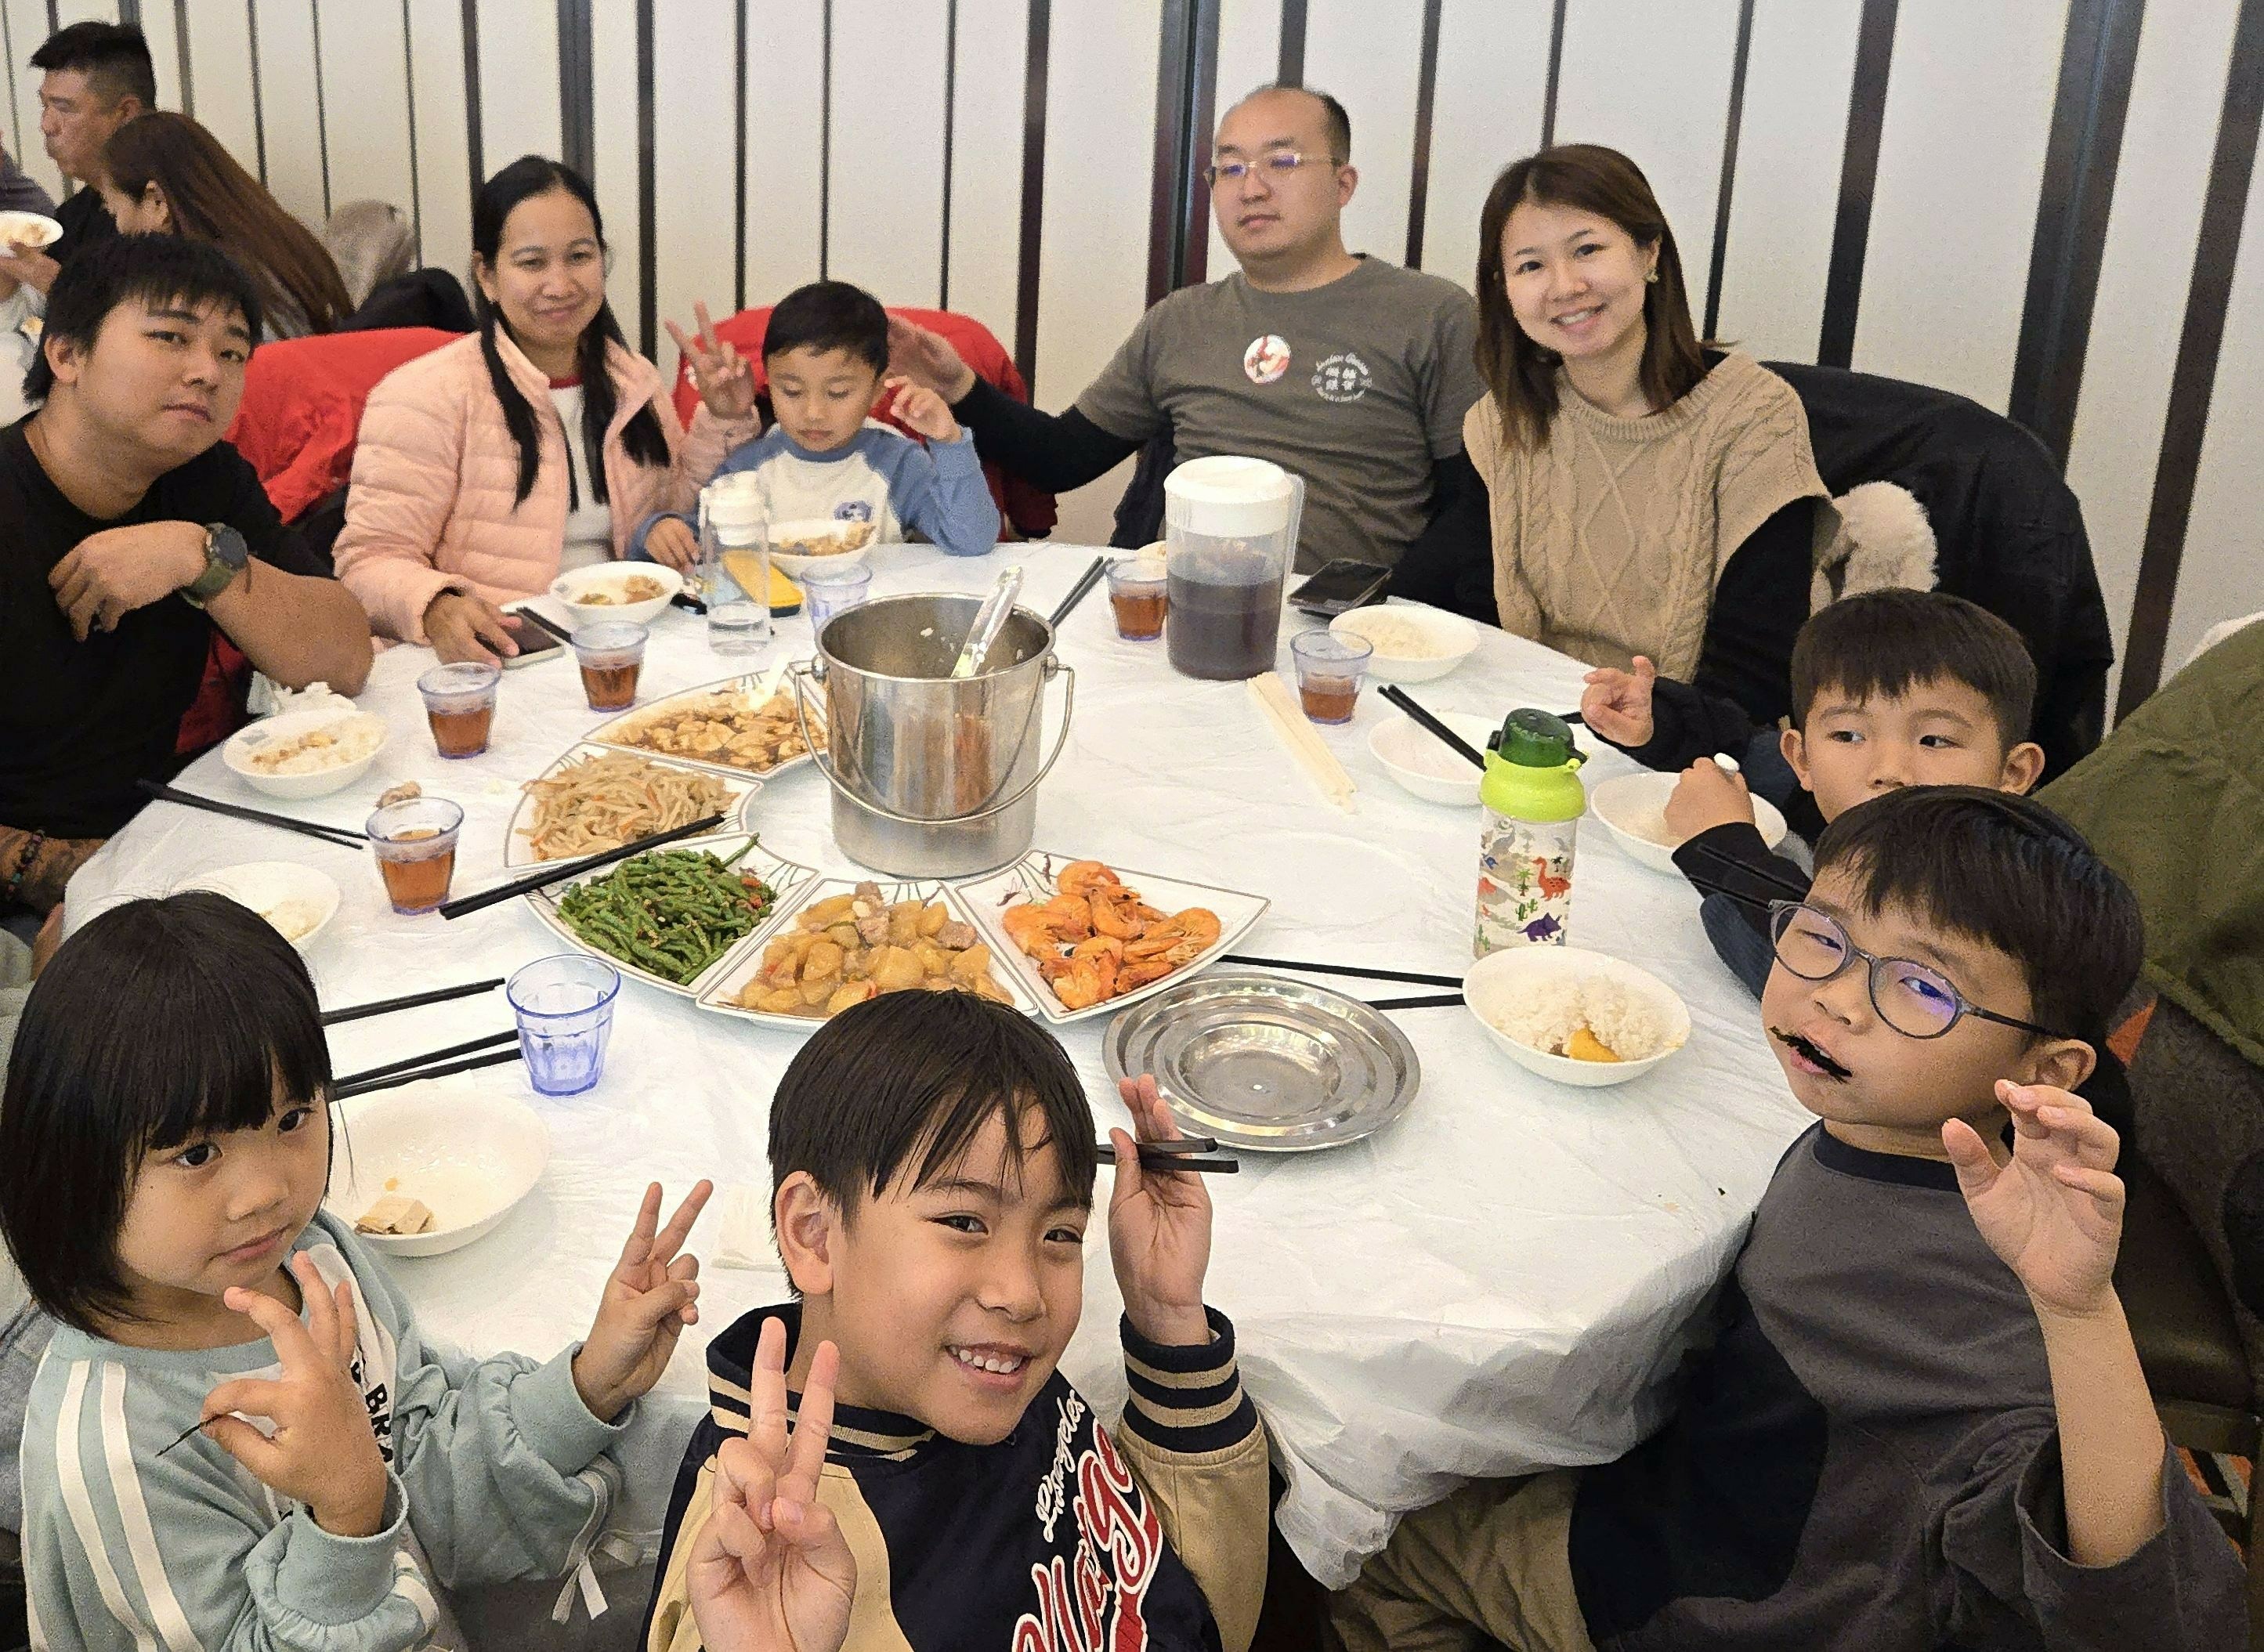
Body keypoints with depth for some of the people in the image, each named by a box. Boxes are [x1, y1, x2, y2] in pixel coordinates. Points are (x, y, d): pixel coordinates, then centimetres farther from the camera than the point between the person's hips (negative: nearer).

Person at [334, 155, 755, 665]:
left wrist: (723, 420, 8)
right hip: (500, 661, -2)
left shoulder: (636, 383, 13)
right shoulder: (428, 395, -7)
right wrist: (436, 608, -31)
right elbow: (370, 558, -9)